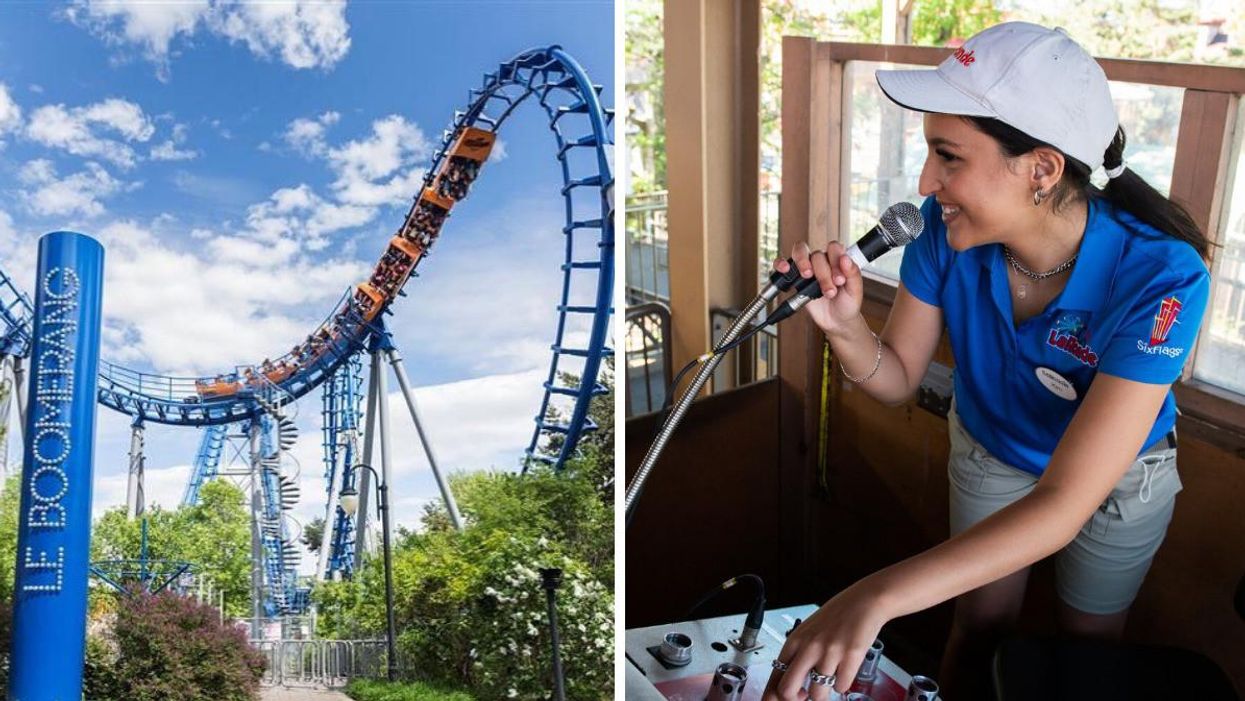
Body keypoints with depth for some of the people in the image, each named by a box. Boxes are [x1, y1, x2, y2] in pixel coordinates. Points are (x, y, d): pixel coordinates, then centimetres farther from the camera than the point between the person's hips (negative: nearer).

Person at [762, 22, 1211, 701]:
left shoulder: (1160, 278, -40)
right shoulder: (948, 228, -28)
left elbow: (1062, 505, -45)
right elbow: (898, 379, -15)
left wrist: (877, 597, -55)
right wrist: (846, 327, -39)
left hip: (1118, 477, -2)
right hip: (988, 453, 2)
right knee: (977, 630, 20)